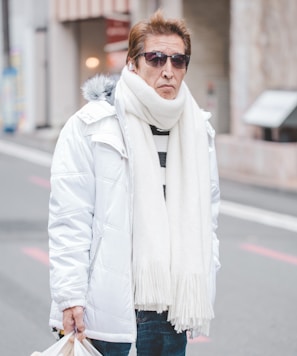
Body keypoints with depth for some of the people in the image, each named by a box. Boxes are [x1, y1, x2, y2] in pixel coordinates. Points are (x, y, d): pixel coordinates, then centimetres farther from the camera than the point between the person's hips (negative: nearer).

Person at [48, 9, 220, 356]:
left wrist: (204, 292, 13)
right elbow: (69, 220, -8)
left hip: (173, 307, 4)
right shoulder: (91, 126, -5)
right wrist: (70, 297, -14)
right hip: (106, 303, -4)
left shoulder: (198, 131, 10)